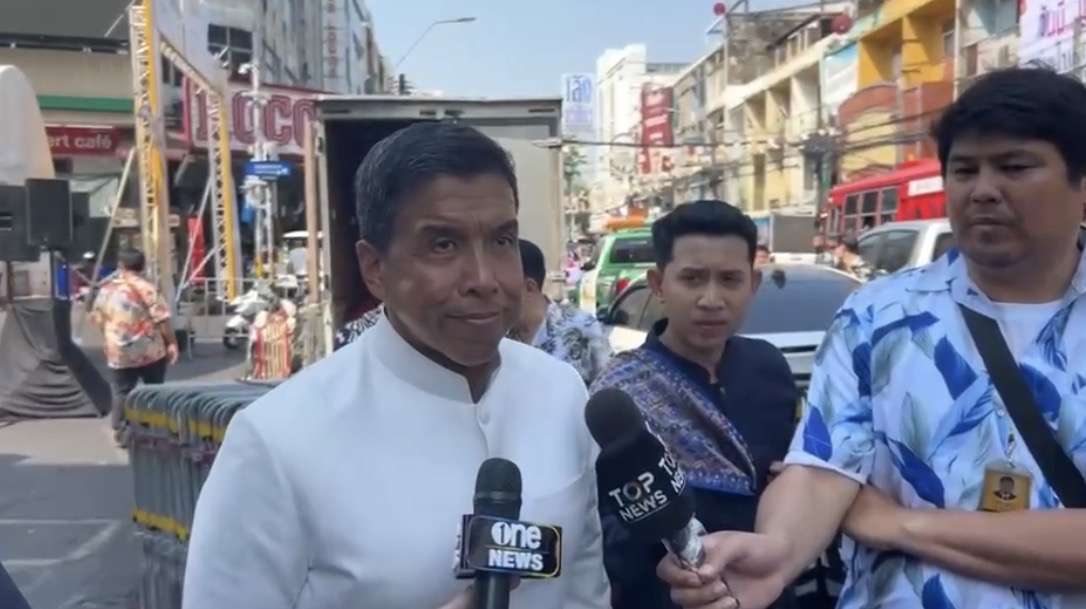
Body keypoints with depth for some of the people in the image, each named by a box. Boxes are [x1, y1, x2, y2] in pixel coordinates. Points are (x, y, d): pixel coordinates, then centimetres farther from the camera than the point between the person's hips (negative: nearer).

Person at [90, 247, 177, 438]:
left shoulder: (106, 290, 5)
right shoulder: (145, 288, -8)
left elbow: (97, 319, 12)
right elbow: (161, 319, -12)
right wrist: (172, 342, -6)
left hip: (118, 352, 3)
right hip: (150, 350, -3)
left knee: (122, 391, 8)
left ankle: (120, 429, 5)